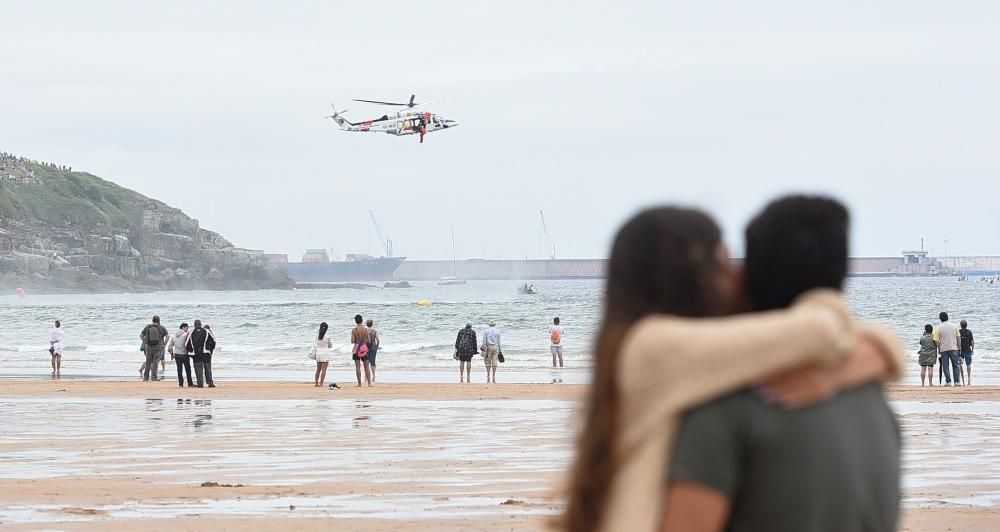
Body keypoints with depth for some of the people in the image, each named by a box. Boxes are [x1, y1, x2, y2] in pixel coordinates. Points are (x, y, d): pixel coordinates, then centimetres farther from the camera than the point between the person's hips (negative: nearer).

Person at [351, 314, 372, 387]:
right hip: (364, 348, 2)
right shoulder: (366, 329, -2)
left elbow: (352, 341, -11)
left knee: (358, 367, 2)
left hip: (356, 348, -2)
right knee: (367, 367, 7)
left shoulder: (354, 330, -8)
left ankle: (359, 383, -1)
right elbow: (368, 341, -1)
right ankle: (369, 383, 3)